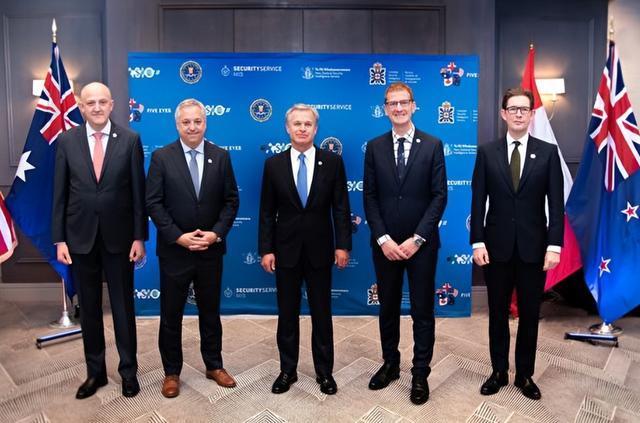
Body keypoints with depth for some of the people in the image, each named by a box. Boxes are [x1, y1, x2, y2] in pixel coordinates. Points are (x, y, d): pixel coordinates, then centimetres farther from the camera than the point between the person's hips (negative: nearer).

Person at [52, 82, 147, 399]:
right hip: (80, 237, 2)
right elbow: (60, 194, 3)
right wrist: (59, 239, -1)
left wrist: (139, 237, -6)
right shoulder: (66, 141, 1)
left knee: (123, 307, 9)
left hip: (118, 236, -2)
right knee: (88, 308, 13)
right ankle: (95, 372, 31)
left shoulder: (130, 140, -4)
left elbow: (138, 192, -4)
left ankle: (128, 371, 27)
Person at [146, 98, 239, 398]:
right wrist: (179, 237, -15)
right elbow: (153, 203, -6)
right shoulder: (161, 157, -3)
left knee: (210, 311, 15)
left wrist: (217, 233, -12)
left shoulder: (220, 156, 2)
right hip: (174, 250, -1)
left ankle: (214, 365, 33)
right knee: (171, 315, 11)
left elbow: (231, 200, 1)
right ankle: (171, 372, 29)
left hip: (211, 250, 2)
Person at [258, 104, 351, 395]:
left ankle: (324, 371, 27)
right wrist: (266, 249, -3)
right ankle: (287, 369, 29)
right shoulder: (273, 164, 1)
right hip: (286, 249, 1)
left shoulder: (333, 161, -1)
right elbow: (267, 212, 1)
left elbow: (341, 207, -1)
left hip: (320, 249, 0)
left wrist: (342, 245, -6)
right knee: (287, 314, 12)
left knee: (322, 313, 11)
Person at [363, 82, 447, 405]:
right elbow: (370, 197, 1)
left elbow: (439, 196, -5)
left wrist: (417, 239, -13)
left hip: (422, 243, -1)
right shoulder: (374, 147, 4)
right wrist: (383, 239, -9)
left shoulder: (433, 146, 0)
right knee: (388, 307, 15)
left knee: (422, 310, 8)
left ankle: (420, 374, 24)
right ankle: (390, 364, 34)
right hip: (385, 243, 2)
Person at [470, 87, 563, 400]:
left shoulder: (548, 152, 2)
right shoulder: (487, 152, 2)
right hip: (497, 246, 0)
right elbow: (478, 201, -1)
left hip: (533, 247, 0)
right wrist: (477, 242, -7)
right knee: (497, 313, 11)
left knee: (530, 315, 12)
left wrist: (554, 245, -8)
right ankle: (499, 372, 28)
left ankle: (525, 375, 29)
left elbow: (556, 203, -1)